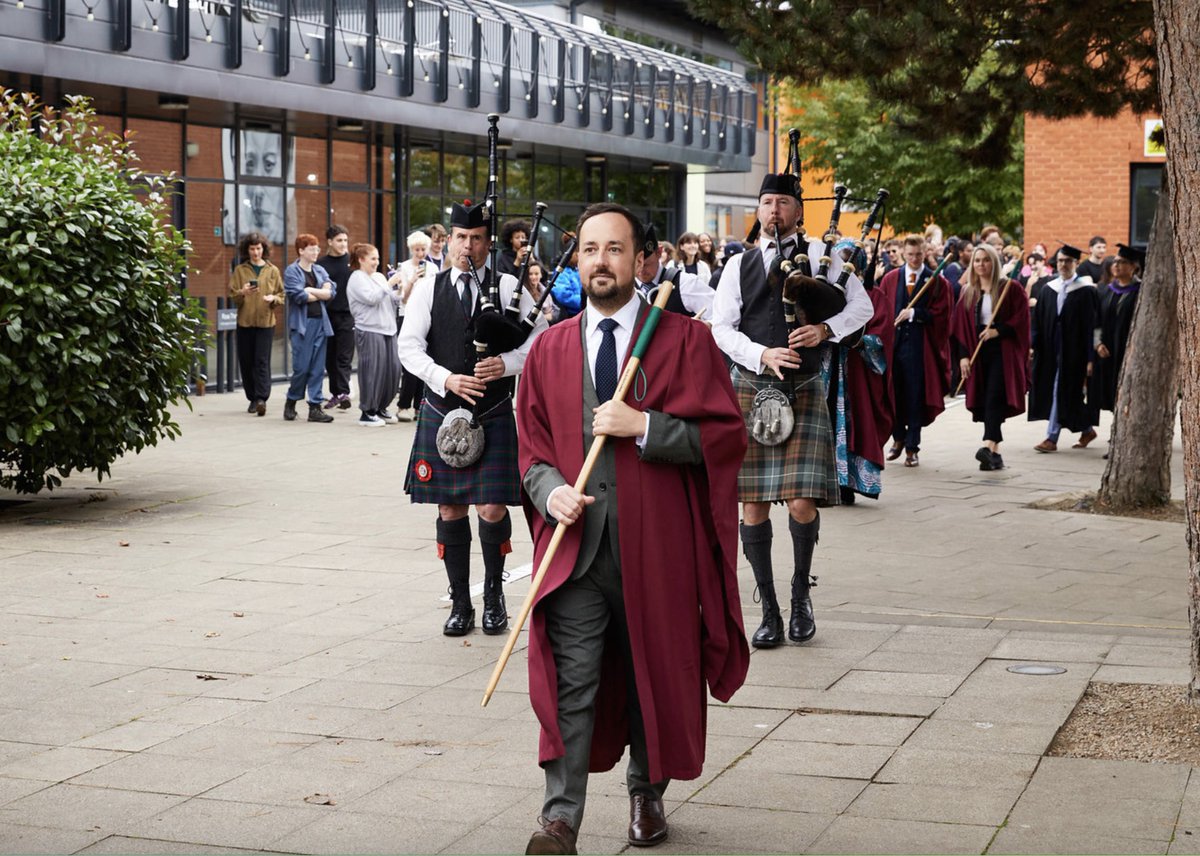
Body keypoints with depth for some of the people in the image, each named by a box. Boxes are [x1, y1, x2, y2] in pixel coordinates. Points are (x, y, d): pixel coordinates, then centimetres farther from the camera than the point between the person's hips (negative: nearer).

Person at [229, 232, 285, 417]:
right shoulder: (240, 270, 7)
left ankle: (261, 398, -16)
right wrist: (242, 293, -16)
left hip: (266, 321, -1)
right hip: (244, 322, 1)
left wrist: (273, 299, -13)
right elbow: (232, 296, 4)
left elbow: (281, 296, 8)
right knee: (246, 361, 3)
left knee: (262, 360, -10)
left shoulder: (272, 271, 8)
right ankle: (253, 399, 13)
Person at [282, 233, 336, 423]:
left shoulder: (320, 271, 15)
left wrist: (310, 290, -9)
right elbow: (299, 296, -14)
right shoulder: (291, 271, -1)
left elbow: (331, 292, 2)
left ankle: (315, 407, 7)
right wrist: (320, 294, -1)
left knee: (318, 368, 3)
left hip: (320, 322, 5)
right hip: (302, 323, -5)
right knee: (301, 367, -6)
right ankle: (291, 402, 14)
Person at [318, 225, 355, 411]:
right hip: (328, 316, 2)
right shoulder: (321, 264, 5)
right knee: (330, 358, 7)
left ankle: (343, 392, -11)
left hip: (347, 315, -2)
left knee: (344, 357, -8)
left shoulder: (352, 261, 4)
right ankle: (336, 393, 16)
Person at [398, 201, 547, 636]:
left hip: (493, 416, -1)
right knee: (450, 509, 6)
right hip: (441, 415, 1)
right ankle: (460, 603, 18)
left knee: (492, 508, -5)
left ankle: (494, 595, 18)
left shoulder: (508, 288, 2)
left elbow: (542, 340, 0)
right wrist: (447, 379, -16)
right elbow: (409, 346, -2)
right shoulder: (428, 289, 4)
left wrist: (506, 364, -17)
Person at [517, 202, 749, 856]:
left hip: (656, 542, -1)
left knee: (655, 676, 11)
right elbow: (533, 448, 11)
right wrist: (552, 491, -9)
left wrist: (643, 426, -16)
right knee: (571, 682, -7)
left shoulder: (685, 341, 0)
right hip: (576, 540, 1)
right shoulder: (550, 349, 9)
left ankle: (647, 796, 31)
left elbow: (726, 436, -6)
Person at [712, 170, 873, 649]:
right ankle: (769, 612, 12)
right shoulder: (739, 265, 10)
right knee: (753, 505, 1)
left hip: (804, 392, -1)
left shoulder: (819, 254, 6)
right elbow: (721, 327, 2)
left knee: (802, 502, -11)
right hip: (750, 389, 2)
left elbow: (862, 307, 5)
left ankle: (801, 591, 17)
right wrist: (763, 354, -13)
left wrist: (826, 329, -12)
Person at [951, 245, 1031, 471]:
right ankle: (995, 454, 9)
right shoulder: (967, 293, 12)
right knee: (984, 401, 3)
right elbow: (959, 326, 9)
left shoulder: (1010, 288, 0)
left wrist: (998, 331, -17)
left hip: (1003, 352, -4)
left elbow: (1021, 318, -5)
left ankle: (989, 445, -32)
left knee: (994, 398, -19)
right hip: (978, 353, 4)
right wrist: (963, 355, 0)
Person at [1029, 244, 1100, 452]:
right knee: (1053, 391, 11)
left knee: (1062, 393, -8)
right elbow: (1038, 321, 9)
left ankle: (1052, 438, -5)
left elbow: (1091, 325, -10)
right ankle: (1087, 430, 26)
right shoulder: (1049, 289, 9)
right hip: (1051, 348, 6)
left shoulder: (1086, 291, -7)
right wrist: (1033, 345, -1)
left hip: (1073, 350, -6)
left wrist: (1090, 357, -14)